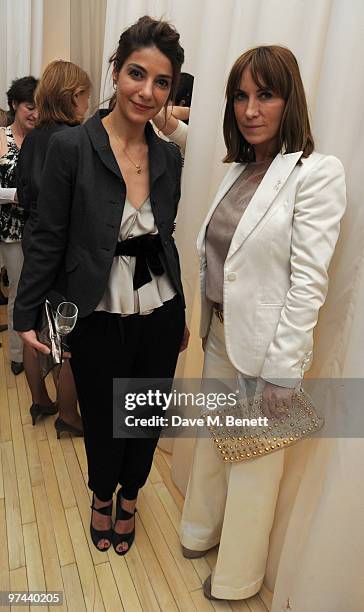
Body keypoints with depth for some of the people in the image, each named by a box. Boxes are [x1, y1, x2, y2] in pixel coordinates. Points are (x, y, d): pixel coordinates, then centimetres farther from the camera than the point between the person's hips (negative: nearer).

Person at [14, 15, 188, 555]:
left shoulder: (169, 156, 2)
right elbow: (48, 240, -7)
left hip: (160, 317, 4)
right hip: (100, 321, -3)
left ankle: (129, 499, 50)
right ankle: (102, 498, 51)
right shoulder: (71, 146, -11)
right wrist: (25, 316, -4)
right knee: (102, 423, 17)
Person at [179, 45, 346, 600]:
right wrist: (207, 321, 10)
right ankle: (203, 531, 49)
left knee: (254, 462, 13)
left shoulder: (318, 173, -14)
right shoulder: (240, 170, 8)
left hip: (264, 346, -6)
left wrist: (282, 371, -18)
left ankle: (238, 578, 38)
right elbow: (213, 254, 9)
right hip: (218, 333, 7)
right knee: (212, 439, 23)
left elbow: (309, 280, -18)